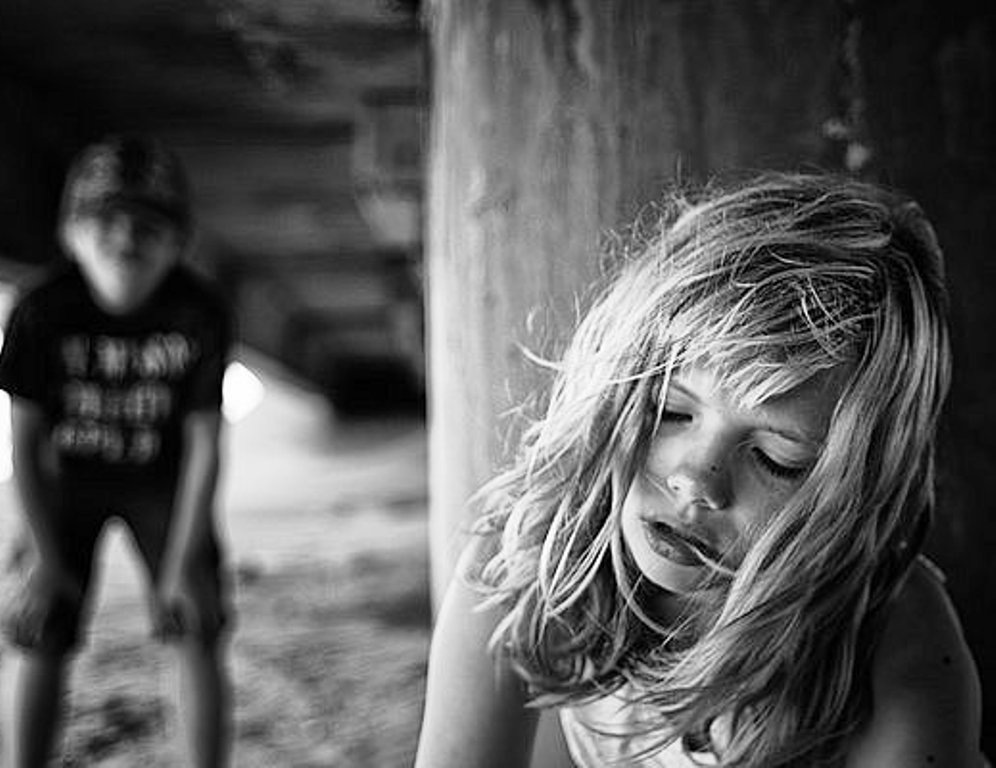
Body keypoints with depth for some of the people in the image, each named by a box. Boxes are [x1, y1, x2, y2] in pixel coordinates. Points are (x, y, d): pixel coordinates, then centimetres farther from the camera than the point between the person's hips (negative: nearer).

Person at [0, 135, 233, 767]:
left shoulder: (202, 313, -23)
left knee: (198, 636, -2)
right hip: (66, 476, 0)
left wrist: (183, 561, -13)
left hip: (164, 481, 1)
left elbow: (204, 442, -15)